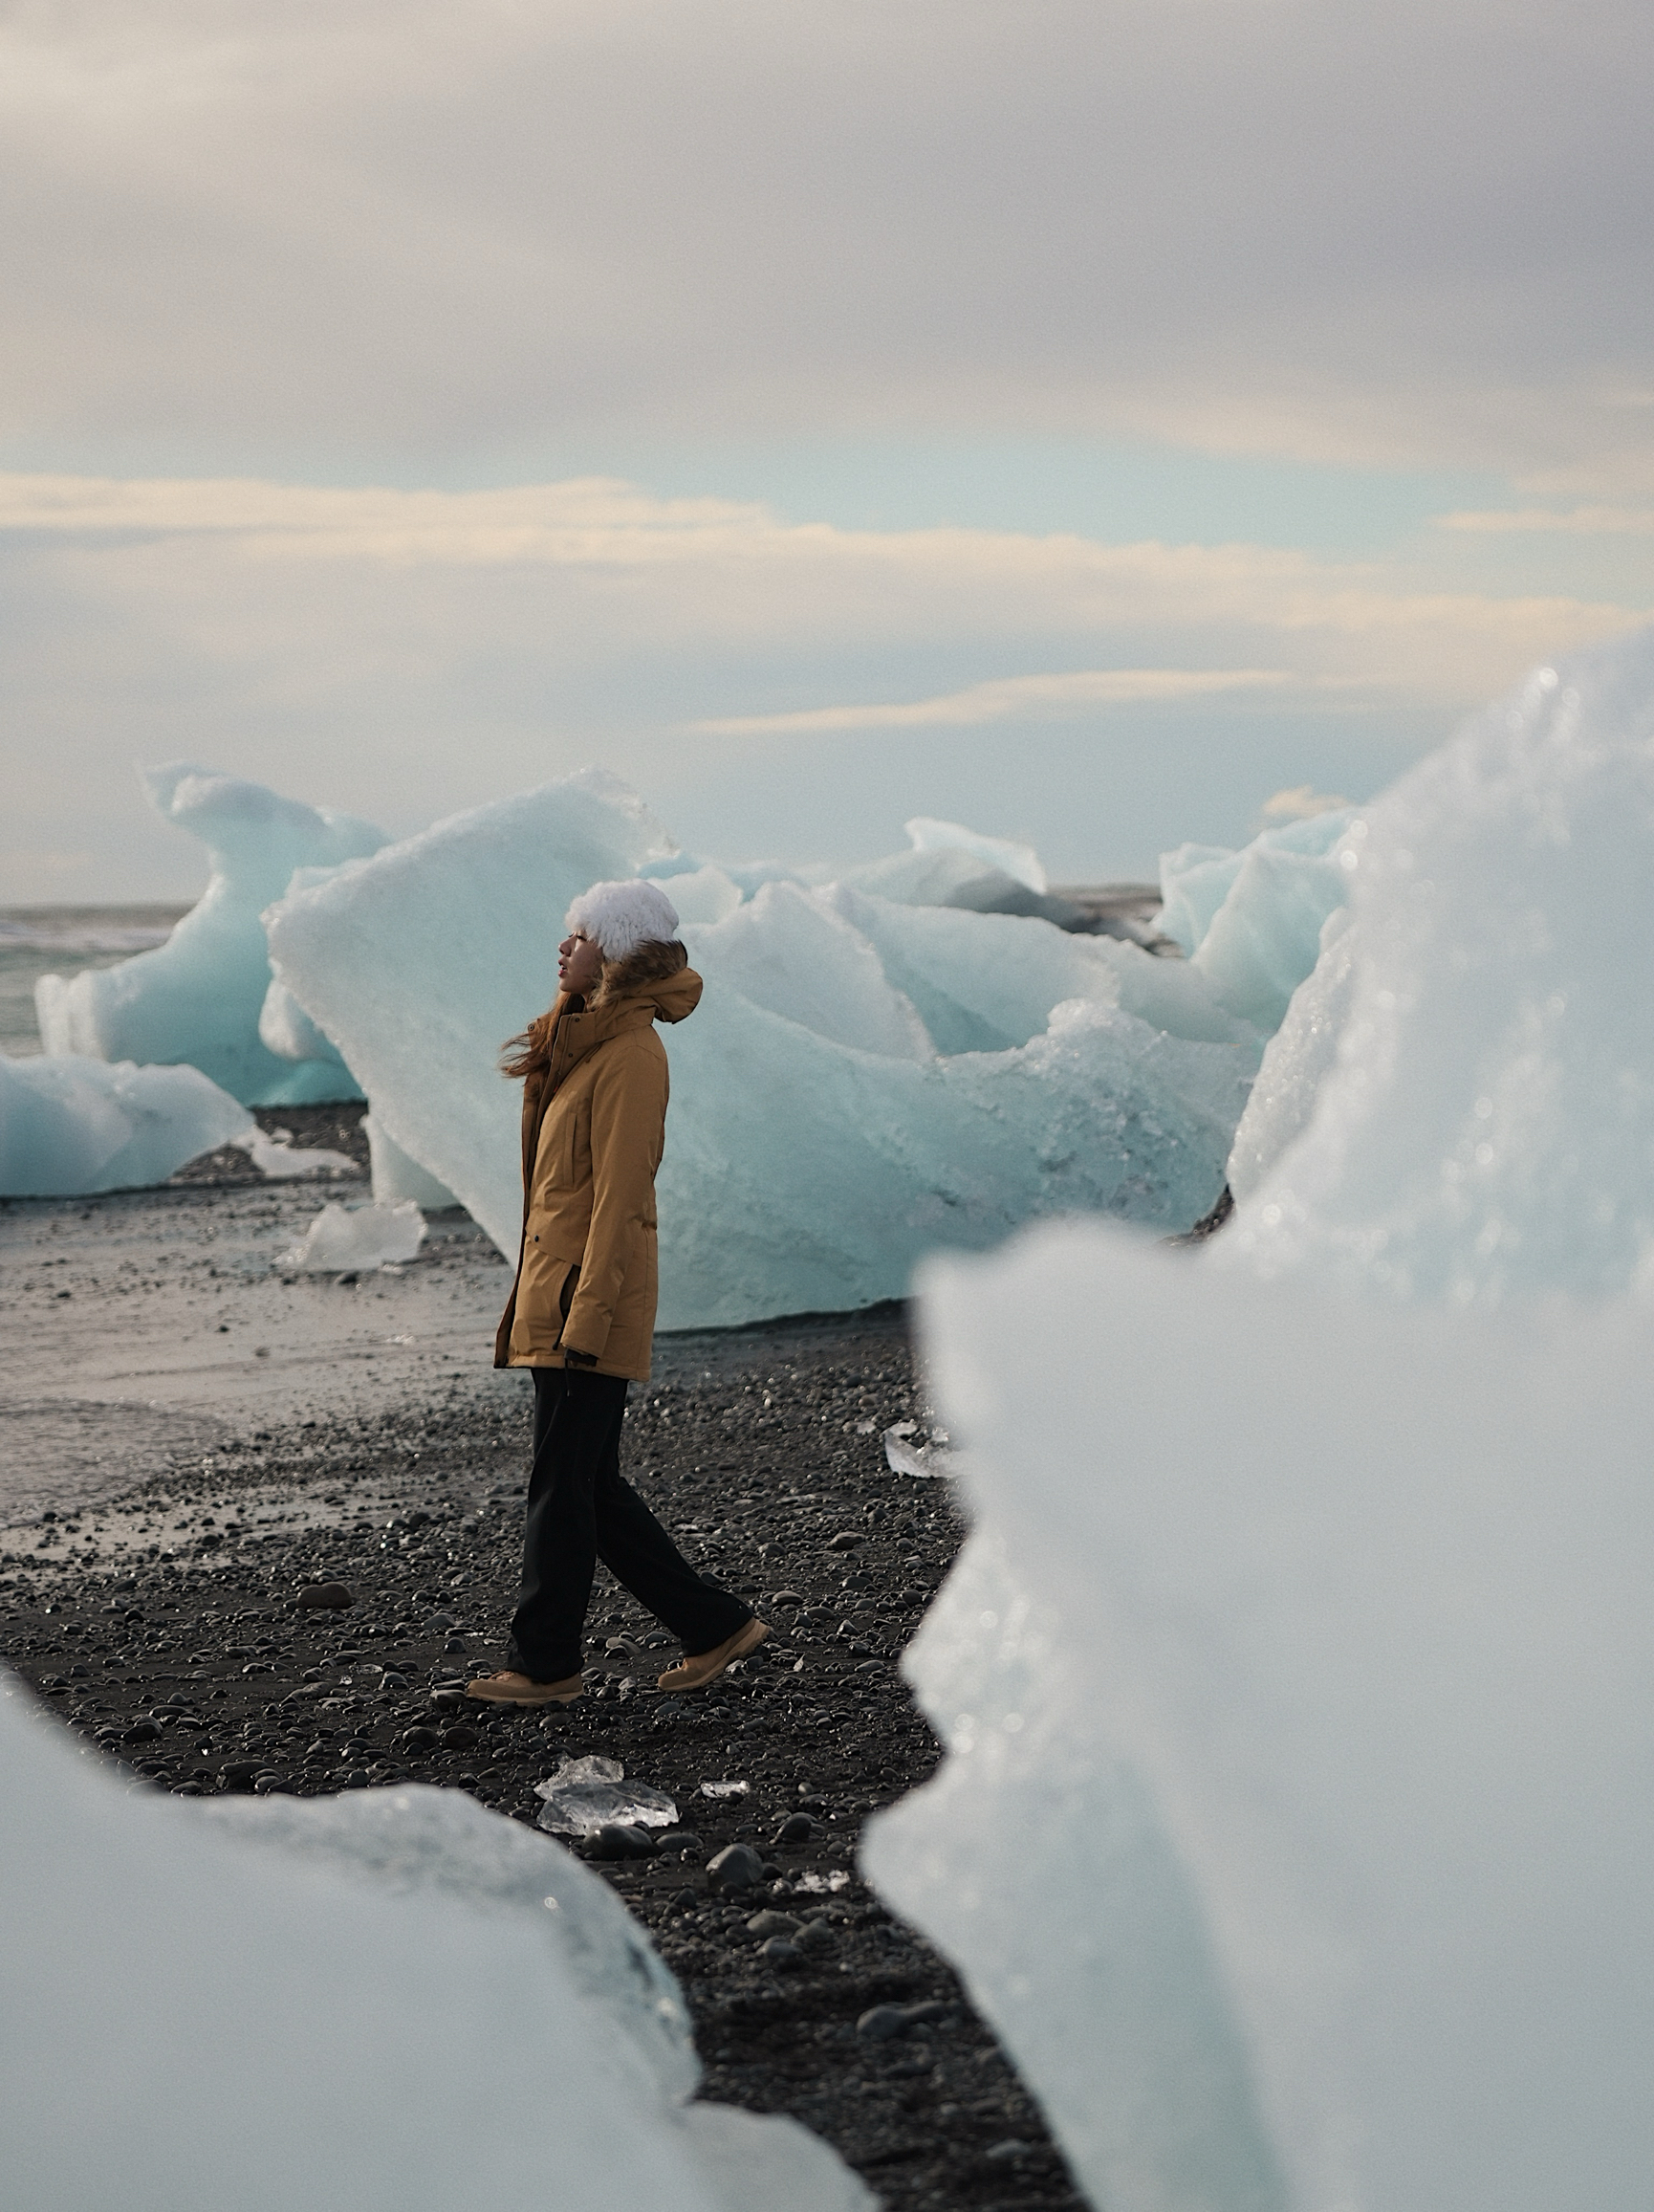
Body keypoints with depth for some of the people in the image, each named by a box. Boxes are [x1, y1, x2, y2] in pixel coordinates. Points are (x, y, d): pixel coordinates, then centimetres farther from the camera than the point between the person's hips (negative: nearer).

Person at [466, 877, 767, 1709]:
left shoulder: (630, 1054, -14)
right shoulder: (585, 1040, 16)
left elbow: (618, 1197, -18)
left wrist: (586, 1317, -21)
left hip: (589, 1303, -10)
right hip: (558, 1298, 10)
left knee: (562, 1488, -1)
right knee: (589, 1488, 13)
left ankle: (544, 1664, 9)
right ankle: (714, 1623, 19)